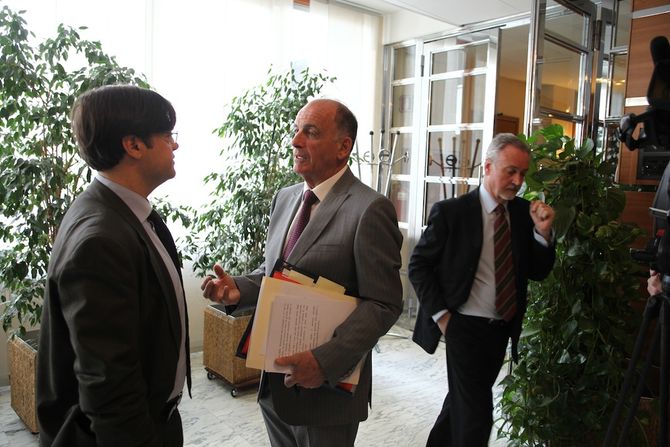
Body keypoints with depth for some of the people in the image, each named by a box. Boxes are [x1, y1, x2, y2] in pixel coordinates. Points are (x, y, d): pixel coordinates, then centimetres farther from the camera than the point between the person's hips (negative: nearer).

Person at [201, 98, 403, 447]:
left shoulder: (369, 209, -17)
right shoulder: (284, 198, 6)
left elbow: (384, 304, -17)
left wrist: (326, 360, -25)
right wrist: (238, 288, -6)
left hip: (328, 386, -6)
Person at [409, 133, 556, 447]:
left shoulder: (524, 212, 2)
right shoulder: (451, 211, -12)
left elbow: (538, 273, 4)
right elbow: (418, 265, -7)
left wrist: (542, 232, -12)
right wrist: (441, 314, -12)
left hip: (503, 328, 6)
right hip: (466, 327, -5)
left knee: (463, 401, 22)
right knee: (476, 414, 0)